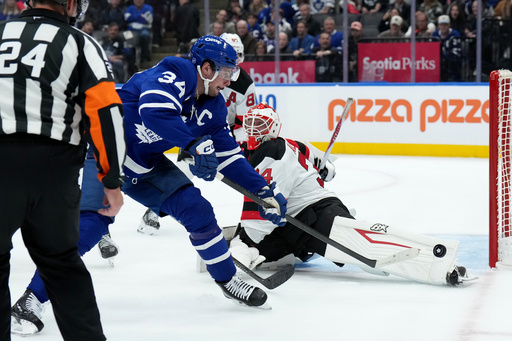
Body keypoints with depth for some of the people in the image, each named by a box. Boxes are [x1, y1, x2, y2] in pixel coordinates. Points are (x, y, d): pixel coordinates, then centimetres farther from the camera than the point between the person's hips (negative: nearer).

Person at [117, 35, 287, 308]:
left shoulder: (213, 107, 5)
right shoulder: (174, 73, -20)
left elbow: (228, 156, 10)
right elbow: (154, 110, -40)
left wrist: (265, 190, 3)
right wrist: (196, 144, -43)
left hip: (146, 166, 8)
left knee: (196, 209, 5)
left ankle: (227, 280, 20)